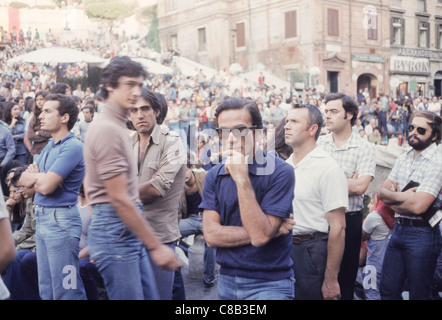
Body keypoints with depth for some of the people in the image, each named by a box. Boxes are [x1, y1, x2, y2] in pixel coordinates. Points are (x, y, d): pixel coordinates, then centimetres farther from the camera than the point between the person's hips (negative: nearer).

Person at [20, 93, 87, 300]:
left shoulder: (72, 147, -15)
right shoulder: (49, 146, 15)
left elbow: (46, 186, -20)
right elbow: (24, 180, 11)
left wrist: (34, 176, 0)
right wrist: (41, 178, -9)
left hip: (60, 220, -9)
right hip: (42, 219, 9)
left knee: (66, 291, -4)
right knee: (46, 289, 16)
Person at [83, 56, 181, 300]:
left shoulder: (116, 126, 16)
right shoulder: (107, 129, -16)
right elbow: (119, 198, -20)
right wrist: (156, 246, -17)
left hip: (128, 232, 10)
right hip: (115, 228, -10)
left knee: (149, 295, 15)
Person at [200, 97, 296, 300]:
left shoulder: (280, 172, -15)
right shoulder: (214, 176, 0)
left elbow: (260, 235, -22)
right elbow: (211, 235, -8)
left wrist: (242, 179, -26)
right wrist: (270, 231, -15)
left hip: (269, 284, -4)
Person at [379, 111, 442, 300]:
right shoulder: (403, 158, 10)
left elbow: (417, 206, -24)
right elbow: (383, 192, 6)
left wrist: (393, 203, -7)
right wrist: (400, 196, -14)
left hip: (422, 233, -7)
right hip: (398, 229, 7)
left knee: (419, 294, 8)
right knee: (388, 290, 14)